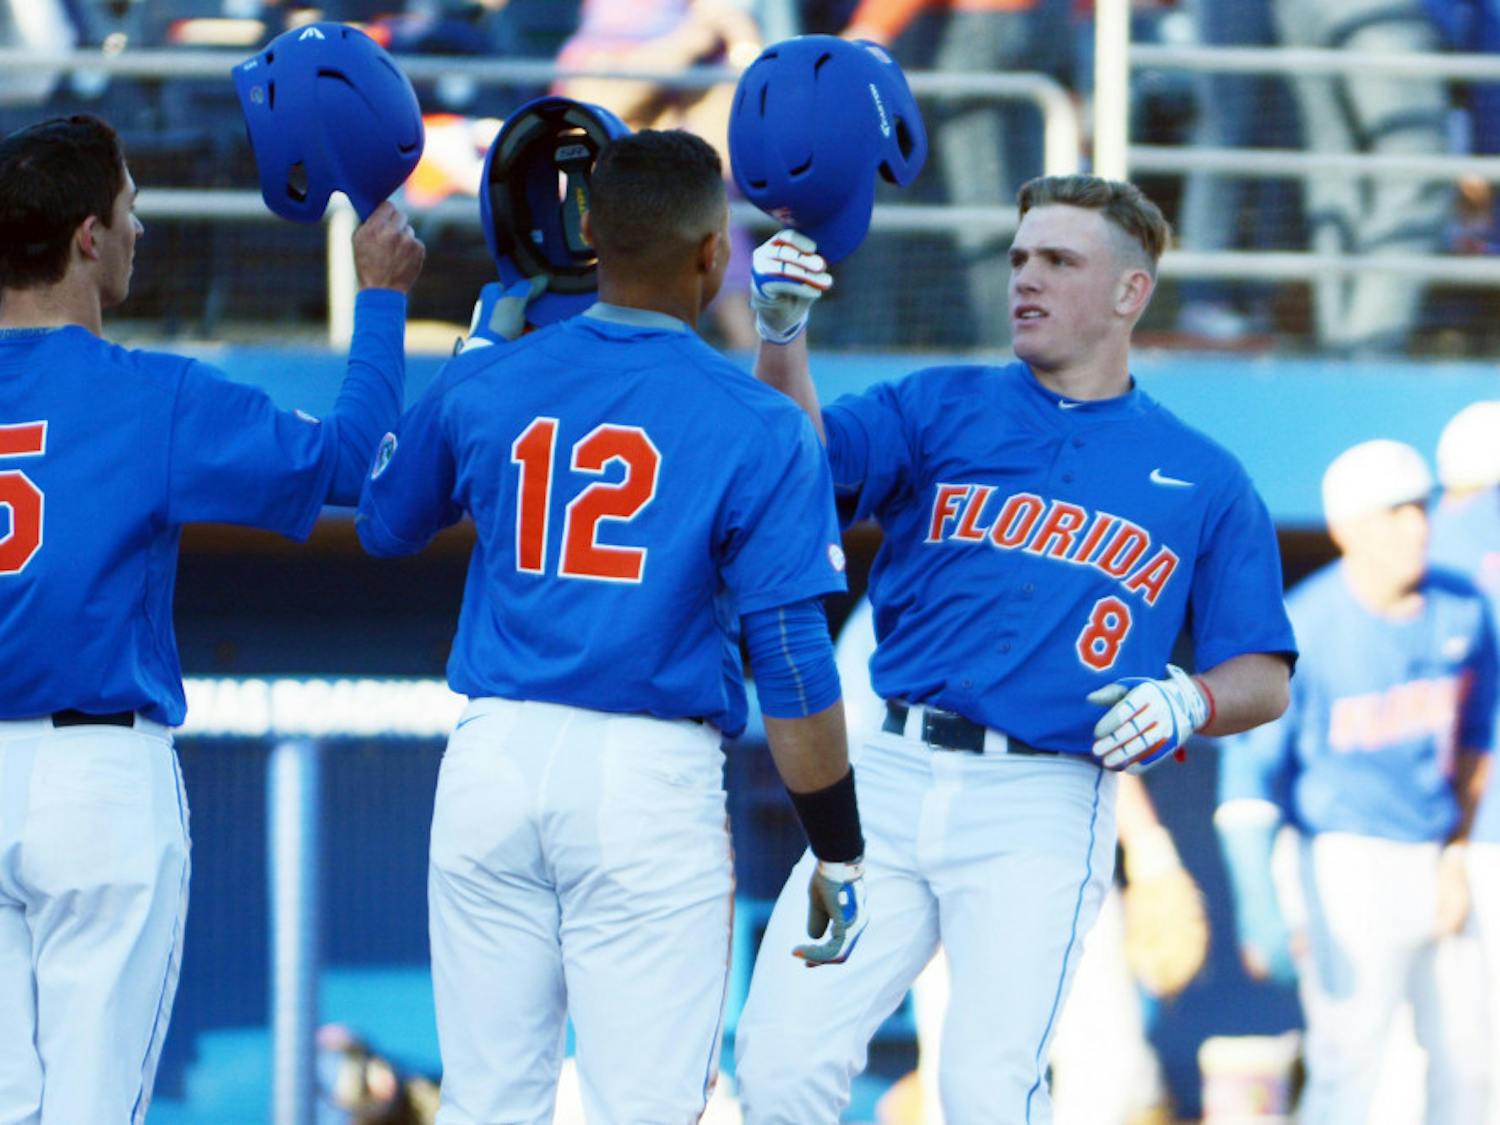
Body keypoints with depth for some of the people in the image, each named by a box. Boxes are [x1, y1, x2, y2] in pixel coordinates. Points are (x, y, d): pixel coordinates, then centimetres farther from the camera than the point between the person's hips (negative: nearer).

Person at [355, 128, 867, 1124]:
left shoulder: (482, 387, 4)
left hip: (494, 759, 4)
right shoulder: (758, 429, -6)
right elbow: (793, 664, -8)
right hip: (649, 780, -4)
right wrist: (839, 854, 0)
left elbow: (382, 527, 24)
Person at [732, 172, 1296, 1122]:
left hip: (1045, 806, -2)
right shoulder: (942, 409, 13)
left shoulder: (1204, 482, 12)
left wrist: (1190, 703, -11)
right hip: (889, 783, 2)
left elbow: (1265, 679, 11)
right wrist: (781, 334, -23)